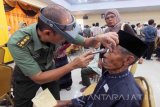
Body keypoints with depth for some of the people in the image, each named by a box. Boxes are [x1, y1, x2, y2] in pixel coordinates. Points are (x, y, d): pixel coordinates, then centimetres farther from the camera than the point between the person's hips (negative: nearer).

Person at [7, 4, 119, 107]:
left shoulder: (59, 32, -28)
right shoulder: (17, 43, -38)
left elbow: (86, 42, -15)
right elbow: (38, 78, -34)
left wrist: (99, 38, -38)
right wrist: (73, 65, -41)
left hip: (49, 69, 3)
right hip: (27, 76, -2)